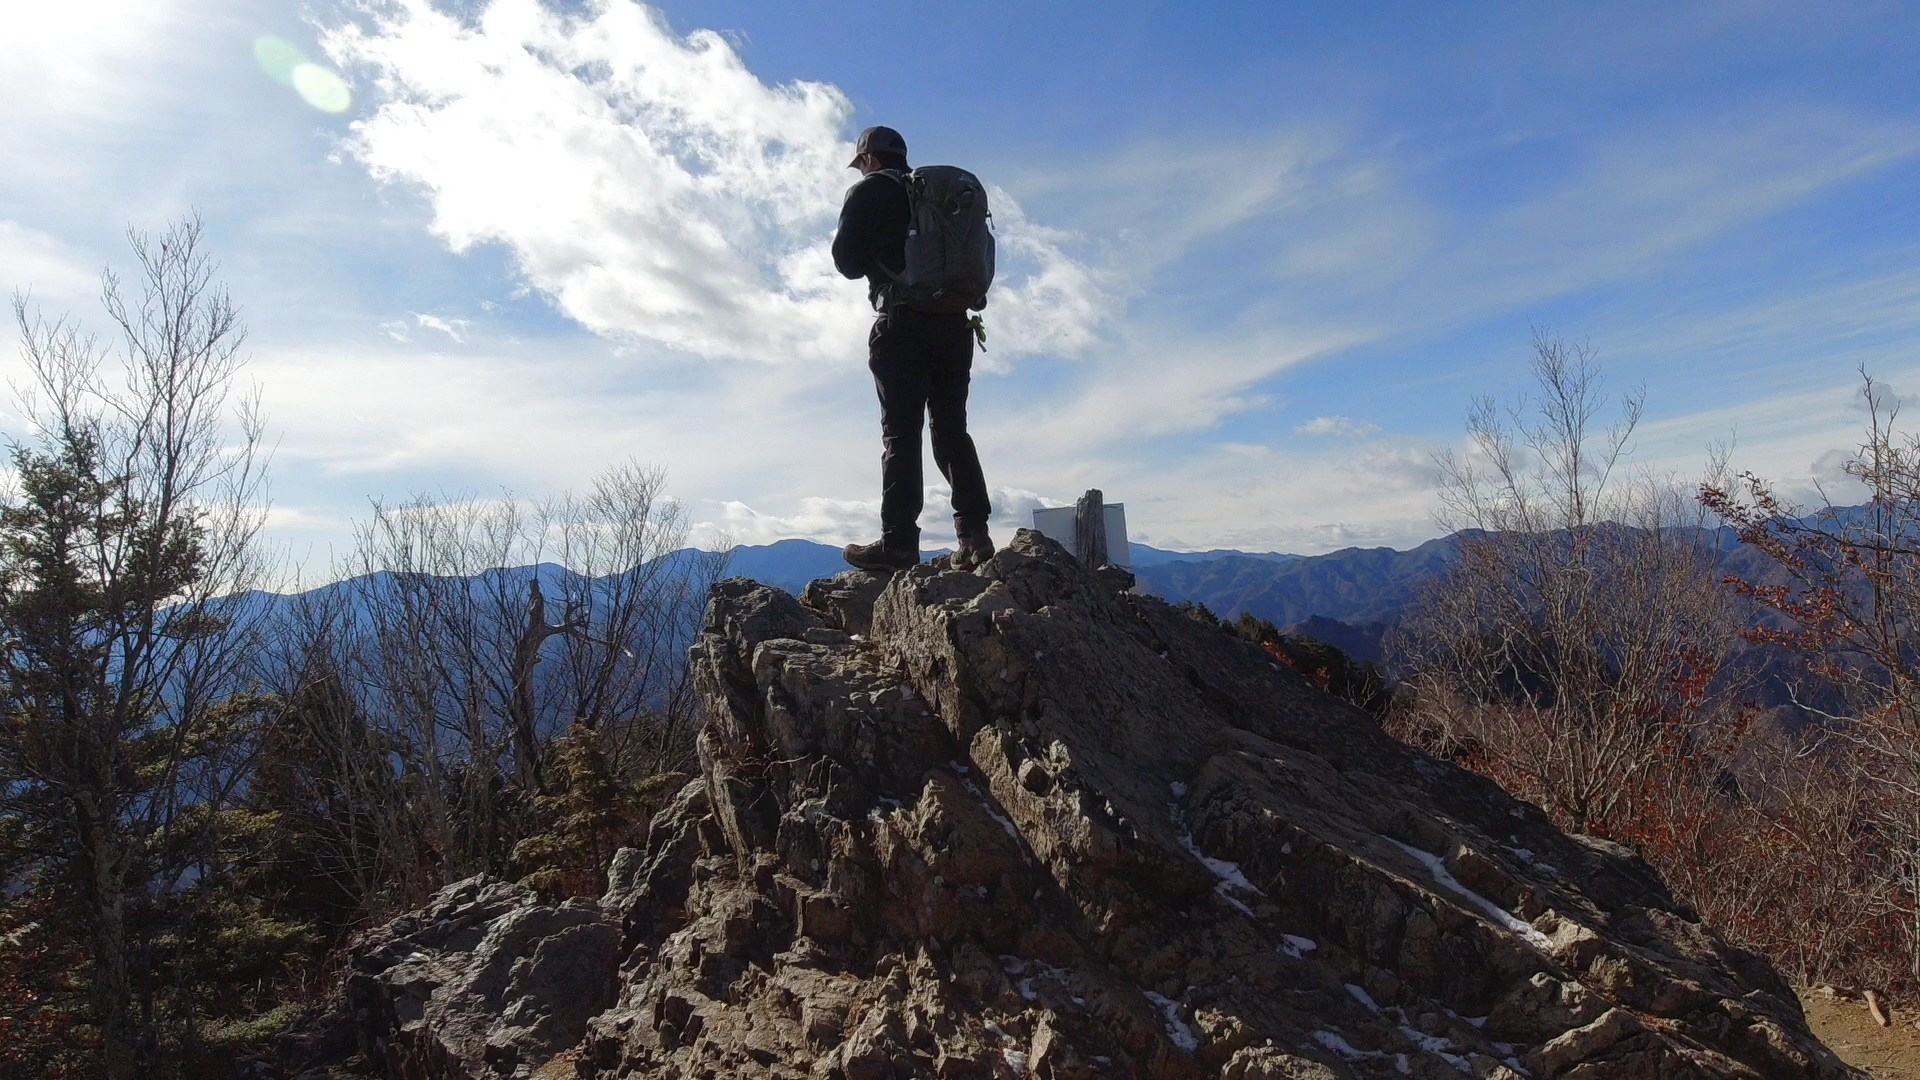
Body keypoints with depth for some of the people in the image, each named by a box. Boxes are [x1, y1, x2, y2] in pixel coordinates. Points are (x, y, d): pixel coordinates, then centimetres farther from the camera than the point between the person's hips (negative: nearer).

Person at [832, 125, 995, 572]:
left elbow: (847, 259, 0)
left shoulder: (870, 191, 5)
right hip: (955, 322, 6)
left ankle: (898, 543, -11)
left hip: (903, 324, -6)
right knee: (952, 429, 7)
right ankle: (974, 535, 0)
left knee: (900, 432, -8)